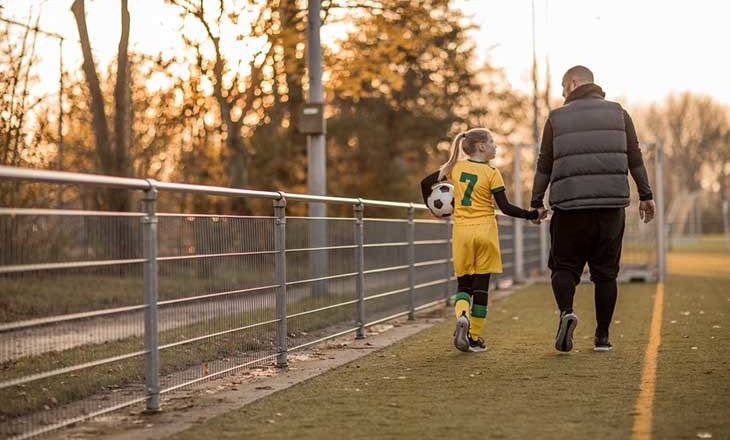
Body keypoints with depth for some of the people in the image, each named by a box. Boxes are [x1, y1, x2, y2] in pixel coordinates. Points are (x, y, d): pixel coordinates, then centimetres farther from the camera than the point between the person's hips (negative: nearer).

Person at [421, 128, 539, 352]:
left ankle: (462, 316, -20)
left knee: (464, 283, 11)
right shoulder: (492, 173, -6)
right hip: (485, 231, -3)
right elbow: (505, 207, -10)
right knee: (481, 285, 5)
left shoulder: (455, 167, 5)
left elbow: (426, 183, 11)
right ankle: (474, 338, 7)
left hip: (461, 231, 3)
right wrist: (530, 214, -1)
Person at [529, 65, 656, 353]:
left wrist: (536, 203, 11)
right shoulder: (618, 113, 11)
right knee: (605, 271, 9)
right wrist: (645, 195, 13)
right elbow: (635, 159, 8)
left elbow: (544, 166, 5)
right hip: (612, 205, 2)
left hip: (570, 206, -2)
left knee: (564, 266, 9)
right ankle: (602, 337, 10)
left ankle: (566, 311, -18)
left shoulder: (556, 118, 5)